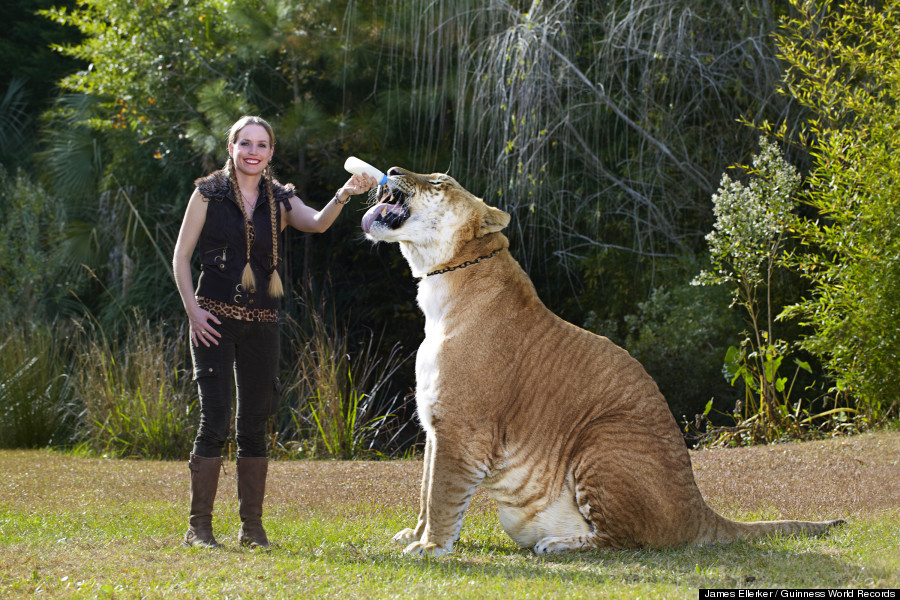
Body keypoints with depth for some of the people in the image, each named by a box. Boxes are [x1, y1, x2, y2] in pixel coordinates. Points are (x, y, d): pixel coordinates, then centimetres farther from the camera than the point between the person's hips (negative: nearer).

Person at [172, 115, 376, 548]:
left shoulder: (280, 200, 9)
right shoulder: (209, 193, 2)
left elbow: (317, 223, -11)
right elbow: (181, 257, 2)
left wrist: (343, 196, -31)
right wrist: (193, 309, -10)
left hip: (261, 323, 3)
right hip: (215, 318, -3)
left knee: (254, 426, 6)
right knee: (214, 421, -8)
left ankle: (252, 525, 12)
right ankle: (199, 526, -3)